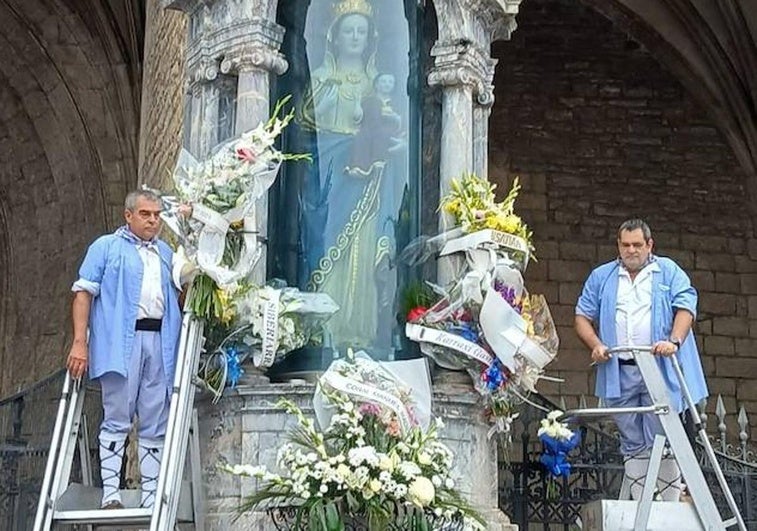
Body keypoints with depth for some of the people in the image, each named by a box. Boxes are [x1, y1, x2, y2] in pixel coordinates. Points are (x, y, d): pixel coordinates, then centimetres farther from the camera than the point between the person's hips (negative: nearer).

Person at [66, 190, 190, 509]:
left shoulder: (166, 252, 23)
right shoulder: (106, 246, 9)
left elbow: (179, 294, 25)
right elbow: (84, 292, 0)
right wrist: (80, 342, -9)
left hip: (159, 340, 5)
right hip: (121, 340, -5)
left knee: (155, 425, 3)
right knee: (117, 419, -6)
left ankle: (151, 498, 6)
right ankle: (110, 494, -5)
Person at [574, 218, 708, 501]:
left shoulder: (669, 271, 8)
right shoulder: (601, 277, 15)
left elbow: (685, 306, -3)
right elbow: (583, 316, 14)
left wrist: (674, 341, -20)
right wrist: (595, 345, -5)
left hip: (660, 370, -3)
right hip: (619, 373, 3)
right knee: (632, 443, 6)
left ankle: (671, 504, 2)